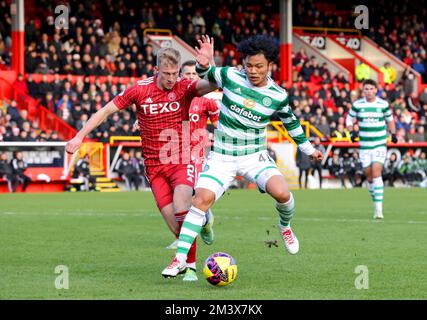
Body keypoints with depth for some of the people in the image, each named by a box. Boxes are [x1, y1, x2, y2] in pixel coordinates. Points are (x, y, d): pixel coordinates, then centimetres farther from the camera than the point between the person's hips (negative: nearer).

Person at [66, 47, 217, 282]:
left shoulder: (185, 88, -8)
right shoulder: (140, 89, -4)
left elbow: (210, 85, -29)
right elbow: (106, 111, 4)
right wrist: (80, 136, 0)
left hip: (181, 162, -2)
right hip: (154, 166, 2)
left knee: (180, 208, -26)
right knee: (175, 225, -6)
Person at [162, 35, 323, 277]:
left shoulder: (278, 96, -5)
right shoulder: (231, 76, -9)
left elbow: (291, 122, 13)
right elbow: (206, 74, 5)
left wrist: (308, 149, 22)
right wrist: (204, 64, -20)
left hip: (255, 156, 0)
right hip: (222, 156, 0)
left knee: (282, 193, -24)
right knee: (202, 198, -18)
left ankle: (285, 227, 13)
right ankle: (180, 259, -13)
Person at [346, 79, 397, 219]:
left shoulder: (383, 104, -1)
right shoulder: (357, 105, -1)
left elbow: (390, 119, 16)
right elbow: (349, 118, 12)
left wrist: (393, 134, 6)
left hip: (380, 144, -2)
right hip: (364, 145, 2)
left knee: (376, 173, -15)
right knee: (369, 176, 5)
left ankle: (379, 209, -18)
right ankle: (375, 199, 30)